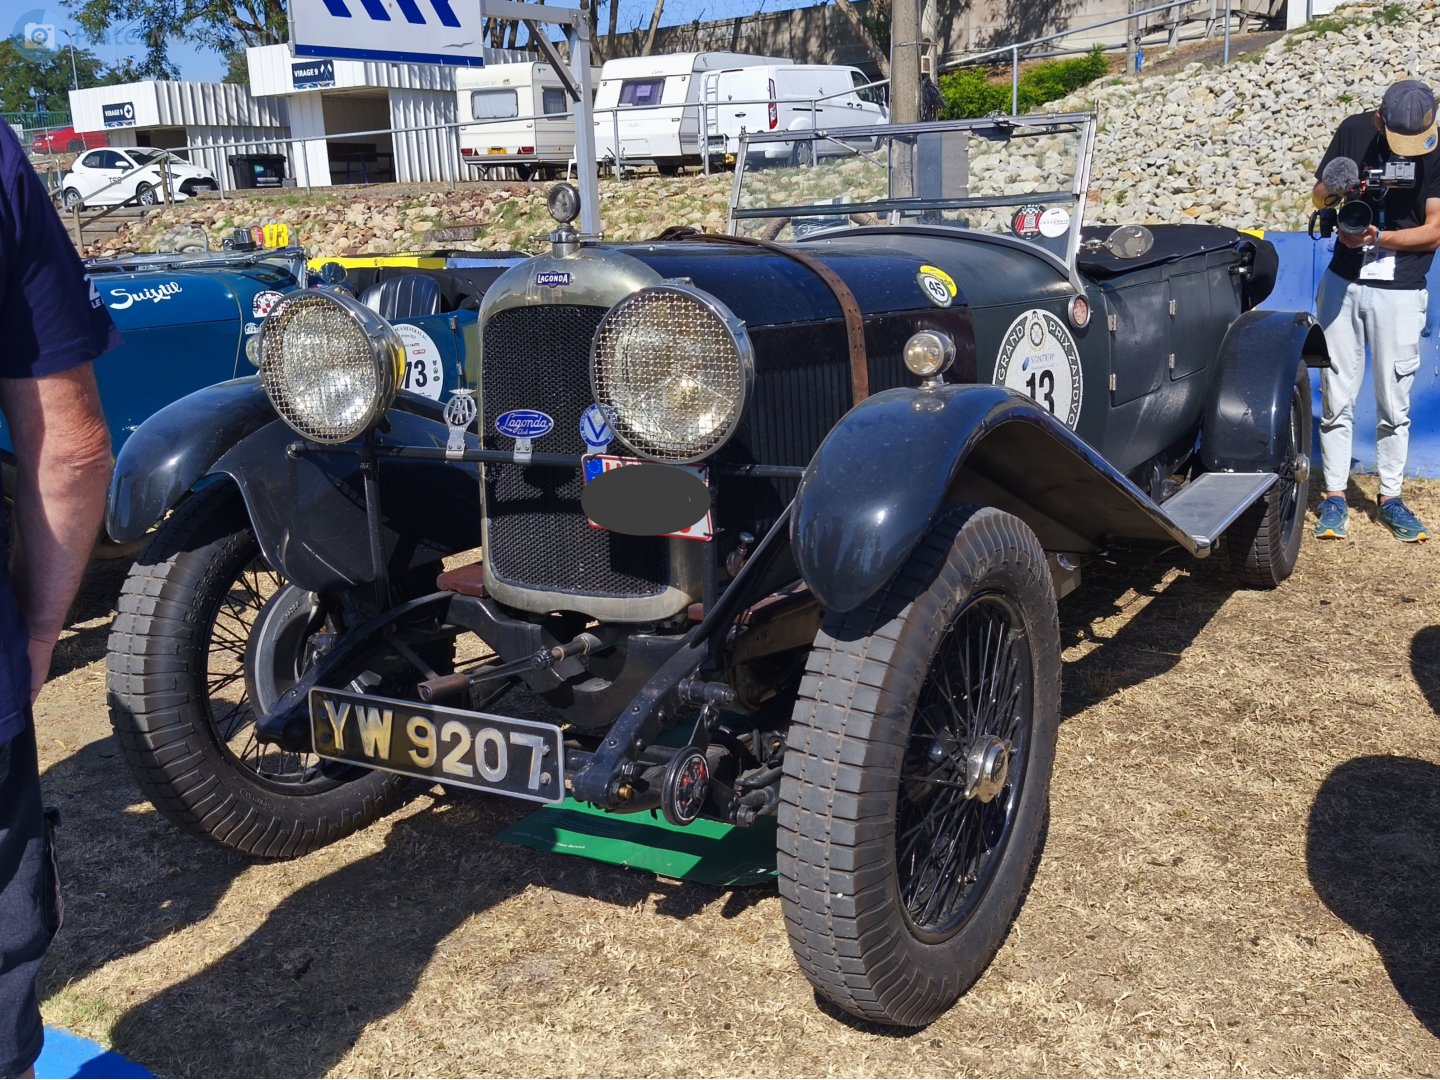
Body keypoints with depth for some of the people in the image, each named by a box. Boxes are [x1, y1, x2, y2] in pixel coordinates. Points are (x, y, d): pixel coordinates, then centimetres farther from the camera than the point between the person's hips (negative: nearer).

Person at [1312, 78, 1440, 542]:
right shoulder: (1354, 131, -2)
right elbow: (1317, 195, 5)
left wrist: (1377, 237, -23)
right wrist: (1332, 190, -18)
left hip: (1400, 292, -1)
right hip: (1342, 283, 1)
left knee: (1394, 402, 5)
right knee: (1337, 395, 4)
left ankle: (1390, 498, 18)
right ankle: (1334, 496, 13)